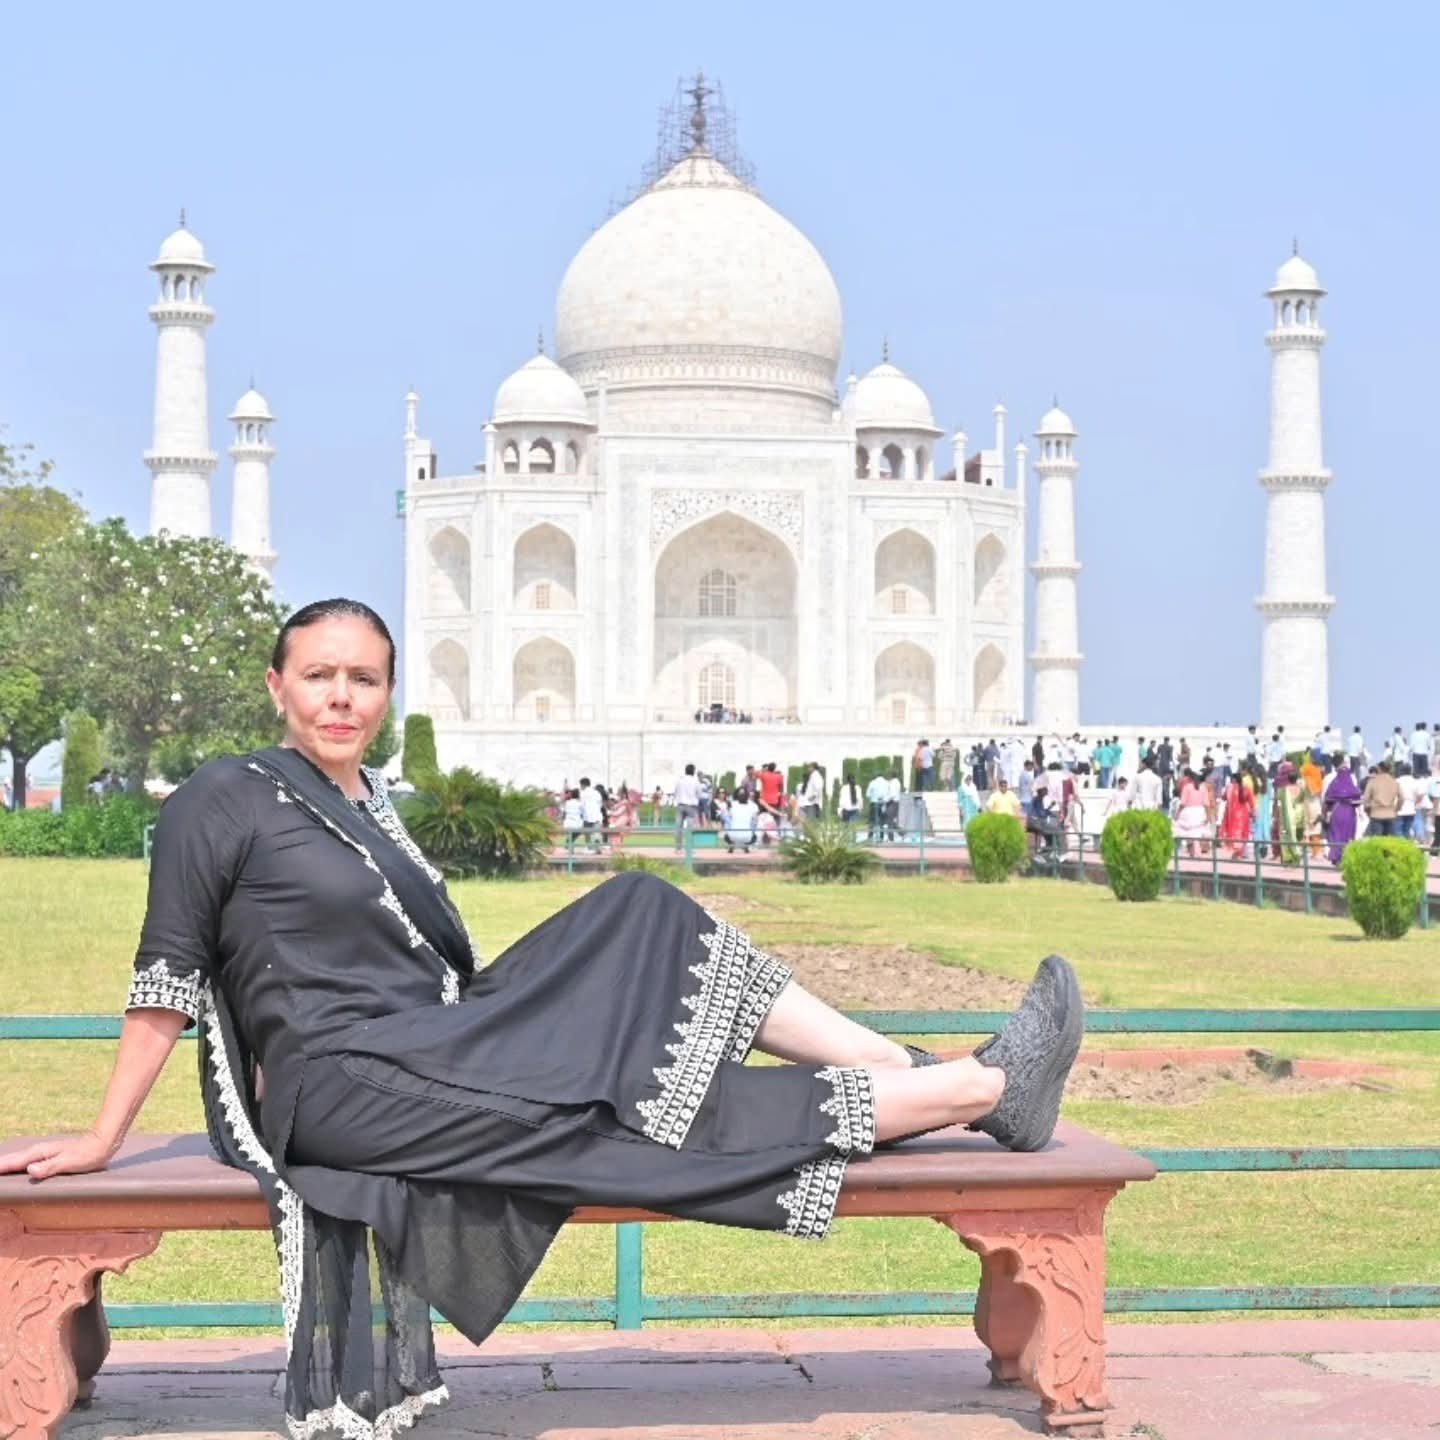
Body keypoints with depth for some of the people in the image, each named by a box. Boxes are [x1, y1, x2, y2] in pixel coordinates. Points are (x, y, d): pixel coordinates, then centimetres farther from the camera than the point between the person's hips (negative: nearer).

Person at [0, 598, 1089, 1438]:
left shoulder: (372, 808, 18)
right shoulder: (224, 803, -4)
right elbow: (168, 980, -4)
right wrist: (104, 1140, -6)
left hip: (433, 1054, 8)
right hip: (350, 1085, -8)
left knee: (642, 921, -5)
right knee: (641, 1095, -16)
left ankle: (912, 1067, -12)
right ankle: (984, 1089, -15)